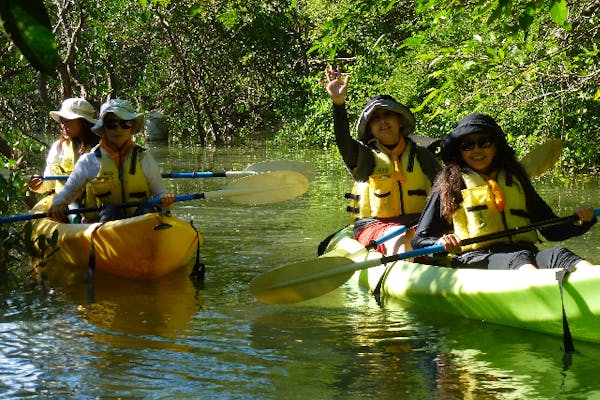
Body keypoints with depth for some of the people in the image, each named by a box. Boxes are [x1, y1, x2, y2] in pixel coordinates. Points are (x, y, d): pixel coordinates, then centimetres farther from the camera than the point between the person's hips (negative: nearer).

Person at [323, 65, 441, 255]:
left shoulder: (422, 156, 13)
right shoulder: (366, 157, 4)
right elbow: (345, 144, -18)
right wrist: (339, 103, -33)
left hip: (418, 225, 3)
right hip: (373, 225, -2)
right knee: (398, 241, -35)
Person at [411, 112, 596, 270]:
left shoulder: (515, 180, 26)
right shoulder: (450, 185, 15)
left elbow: (550, 229, 23)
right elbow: (420, 239, 11)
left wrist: (579, 223, 3)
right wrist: (442, 243, -11)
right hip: (474, 259, -4)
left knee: (557, 253, -30)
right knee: (519, 257, -37)